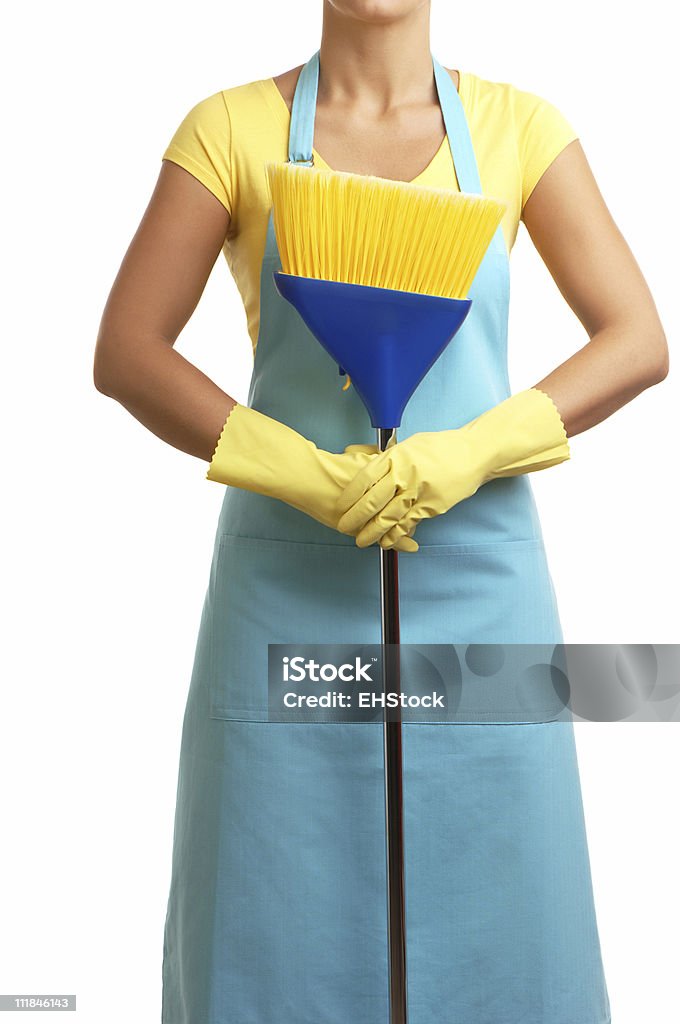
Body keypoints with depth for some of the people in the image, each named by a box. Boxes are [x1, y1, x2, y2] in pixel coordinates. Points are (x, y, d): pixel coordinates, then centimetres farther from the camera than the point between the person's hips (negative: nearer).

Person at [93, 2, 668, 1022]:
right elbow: (125, 354, -3)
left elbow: (638, 342, 0)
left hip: (476, 567, 1)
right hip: (291, 577, 0)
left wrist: (469, 453, -14)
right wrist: (308, 475, -15)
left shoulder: (519, 126, 5)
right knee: (279, 912, 7)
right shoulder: (232, 126, 2)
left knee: (488, 900, 8)